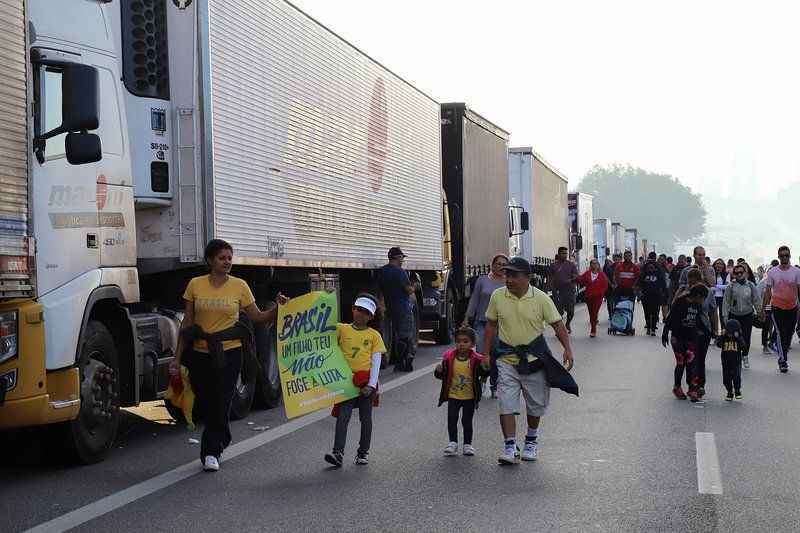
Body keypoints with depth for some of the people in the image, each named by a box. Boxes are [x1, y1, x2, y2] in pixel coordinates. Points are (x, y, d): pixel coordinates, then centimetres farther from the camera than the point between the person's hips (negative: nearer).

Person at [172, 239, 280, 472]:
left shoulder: (239, 286, 1)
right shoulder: (195, 285, 2)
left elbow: (258, 317, 4)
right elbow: (187, 324, 5)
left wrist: (278, 309, -15)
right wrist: (177, 358, 3)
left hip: (229, 353, -1)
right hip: (200, 354, 1)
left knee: (220, 403, -3)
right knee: (206, 403, 10)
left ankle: (211, 452, 8)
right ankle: (222, 440, 35)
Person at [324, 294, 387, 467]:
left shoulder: (374, 335, 3)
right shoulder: (342, 329, 5)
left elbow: (376, 362, -1)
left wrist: (371, 385, -10)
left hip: (366, 382, 0)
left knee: (365, 418, 8)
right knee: (342, 416, -8)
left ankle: (363, 453, 20)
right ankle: (338, 453, -12)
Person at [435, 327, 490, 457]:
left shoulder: (476, 360, -11)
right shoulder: (449, 358, -6)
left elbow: (482, 374, -9)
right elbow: (443, 376, 1)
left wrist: (485, 369, -29)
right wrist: (439, 371, -20)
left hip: (470, 397, -1)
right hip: (453, 396, 1)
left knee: (467, 421, 8)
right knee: (452, 419, -1)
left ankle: (468, 444, 20)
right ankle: (452, 443, 10)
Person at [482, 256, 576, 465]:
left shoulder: (541, 299, -9)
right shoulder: (498, 296, -4)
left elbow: (557, 325, -4)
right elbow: (491, 325, 8)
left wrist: (567, 348, -17)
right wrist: (485, 354, 7)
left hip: (534, 358, 0)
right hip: (507, 359, 0)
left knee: (536, 404, 13)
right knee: (506, 404, -10)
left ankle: (531, 440, 35)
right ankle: (510, 447, -6)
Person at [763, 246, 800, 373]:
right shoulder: (772, 272, -3)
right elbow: (768, 291, 1)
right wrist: (764, 308, -1)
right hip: (777, 307, -2)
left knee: (789, 334, 9)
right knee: (781, 333, -10)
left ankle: (783, 356, 28)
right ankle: (783, 360, -4)